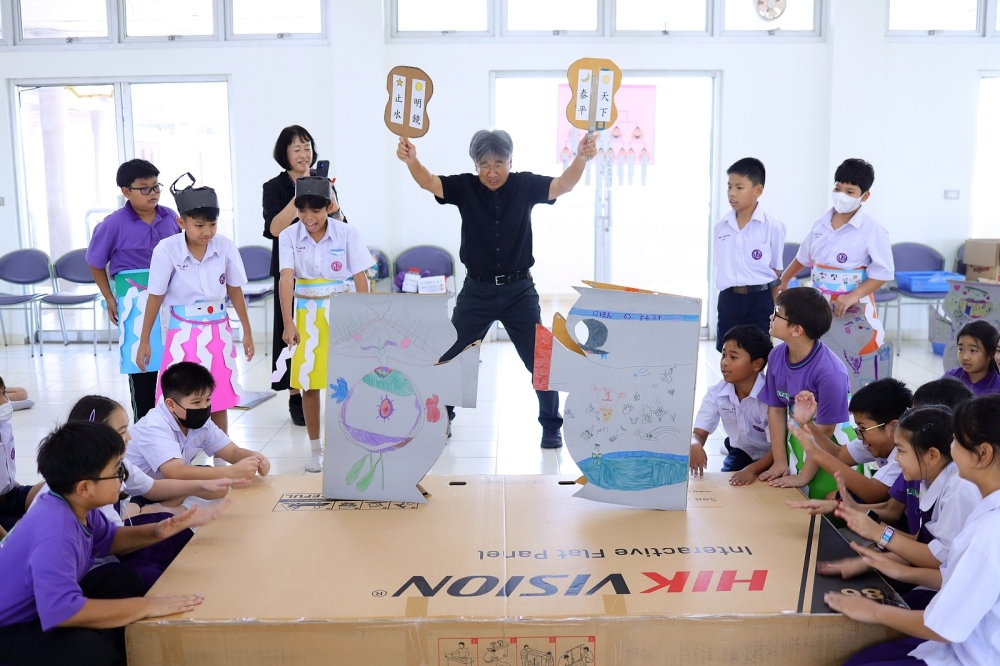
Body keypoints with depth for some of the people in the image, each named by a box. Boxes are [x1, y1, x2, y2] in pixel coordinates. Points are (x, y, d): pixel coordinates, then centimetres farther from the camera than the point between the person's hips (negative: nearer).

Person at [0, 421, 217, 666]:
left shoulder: (77, 507, -6)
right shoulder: (54, 533, -34)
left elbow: (107, 539, 16)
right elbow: (61, 610, -44)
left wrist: (156, 532, -2)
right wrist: (145, 606, -36)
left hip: (41, 605, 10)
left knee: (126, 581, 5)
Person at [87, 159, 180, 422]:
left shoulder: (171, 218, 2)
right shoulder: (114, 225, -7)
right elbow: (96, 263, 4)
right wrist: (109, 299, 4)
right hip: (136, 301, -3)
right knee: (142, 365, 2)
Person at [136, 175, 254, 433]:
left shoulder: (225, 247, -8)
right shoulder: (167, 250, -14)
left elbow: (235, 291, 5)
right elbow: (155, 297, -5)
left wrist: (247, 331, 10)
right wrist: (144, 341, 1)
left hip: (218, 332, 2)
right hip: (183, 333, -2)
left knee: (219, 402, 9)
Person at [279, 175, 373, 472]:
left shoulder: (347, 234, -9)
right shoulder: (289, 236, -7)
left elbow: (360, 279, -6)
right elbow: (286, 279, -16)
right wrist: (288, 323, -26)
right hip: (307, 314, 1)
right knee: (307, 384, 5)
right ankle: (315, 450, 19)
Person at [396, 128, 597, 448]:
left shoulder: (525, 185, -4)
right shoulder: (465, 187, -4)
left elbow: (562, 185, -18)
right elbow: (429, 182, -18)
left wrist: (581, 159, -39)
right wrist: (411, 161, -40)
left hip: (519, 290, -1)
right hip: (476, 290, 1)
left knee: (540, 359, 4)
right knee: (449, 357, 8)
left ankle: (551, 426, 21)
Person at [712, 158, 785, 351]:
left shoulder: (773, 227, -6)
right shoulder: (720, 226, 4)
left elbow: (775, 271, 0)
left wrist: (774, 311, 2)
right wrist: (728, 297, 10)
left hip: (759, 300, -3)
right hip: (728, 300, 3)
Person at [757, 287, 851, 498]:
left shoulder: (830, 372, -27)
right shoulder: (776, 356, -9)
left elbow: (824, 431, -19)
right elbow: (776, 410, 0)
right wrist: (780, 462, -2)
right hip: (797, 438, 5)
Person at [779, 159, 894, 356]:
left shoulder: (872, 230, -12)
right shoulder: (821, 224, 4)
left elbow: (883, 271, -15)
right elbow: (804, 257, 20)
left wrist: (853, 296, -26)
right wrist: (783, 281, 27)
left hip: (854, 307, -5)